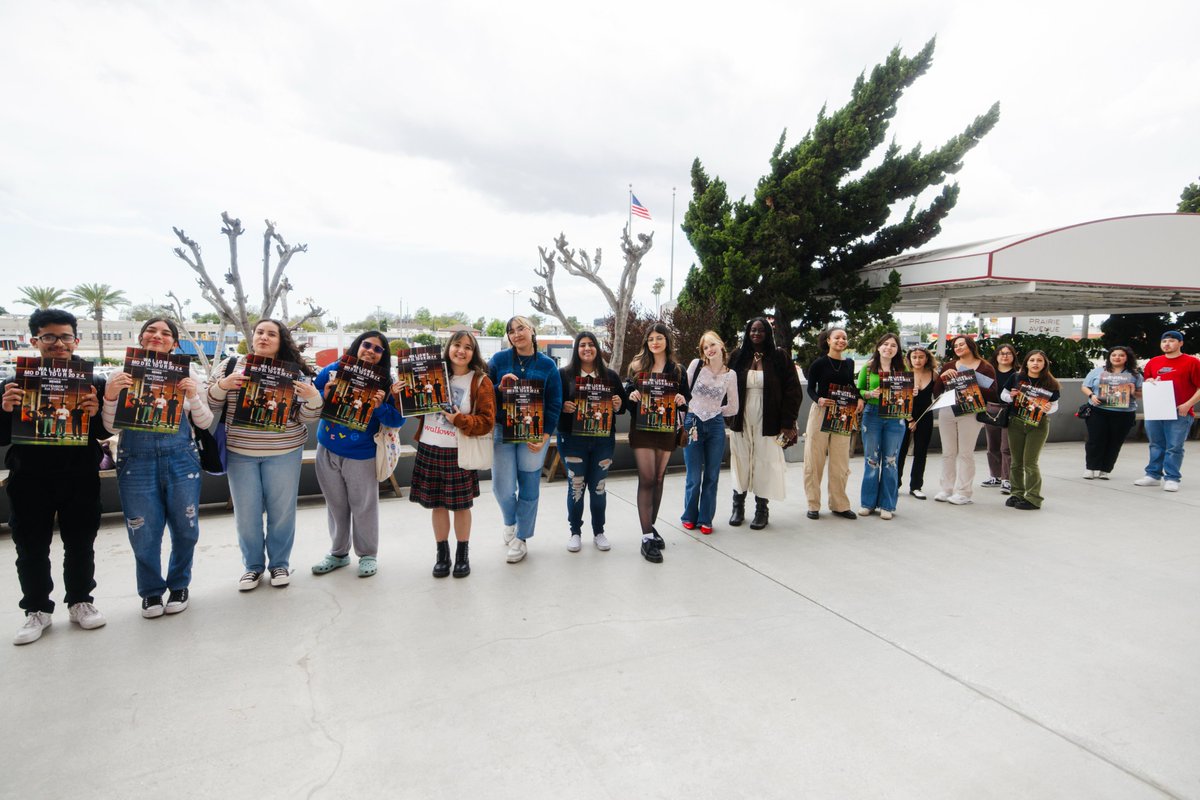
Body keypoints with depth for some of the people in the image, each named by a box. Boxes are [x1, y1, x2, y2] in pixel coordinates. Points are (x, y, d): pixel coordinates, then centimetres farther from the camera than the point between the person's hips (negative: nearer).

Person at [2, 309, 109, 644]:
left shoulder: (92, 382, -1)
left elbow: (106, 432, 1)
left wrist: (95, 414, -20)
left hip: (80, 478, 0)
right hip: (30, 479, 1)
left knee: (80, 544, 11)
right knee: (31, 548, 9)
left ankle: (80, 601, 28)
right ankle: (37, 610, 26)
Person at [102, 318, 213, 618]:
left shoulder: (184, 376, 5)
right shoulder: (122, 377, 4)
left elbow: (204, 423, 5)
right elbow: (111, 426, 6)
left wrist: (193, 397, -13)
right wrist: (110, 396, -12)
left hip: (181, 460, 1)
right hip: (137, 462, 0)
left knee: (185, 529, 7)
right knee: (144, 534, 5)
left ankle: (179, 585, 28)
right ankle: (151, 591, 26)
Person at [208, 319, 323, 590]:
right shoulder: (231, 366, 3)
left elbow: (307, 417, -2)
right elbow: (210, 405, 5)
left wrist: (313, 396, -22)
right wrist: (222, 385, -14)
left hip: (284, 453, -1)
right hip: (240, 452, 1)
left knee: (281, 510, 7)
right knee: (246, 512, 9)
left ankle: (280, 563, 27)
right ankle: (253, 565, 28)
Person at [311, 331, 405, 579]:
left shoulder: (384, 382, -10)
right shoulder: (333, 370, -5)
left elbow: (398, 420, -10)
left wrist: (379, 407, -27)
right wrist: (324, 396, -16)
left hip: (360, 456, -3)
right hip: (327, 451, 3)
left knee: (363, 506, 8)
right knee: (336, 505, 17)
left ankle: (368, 554, 27)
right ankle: (338, 553, 35)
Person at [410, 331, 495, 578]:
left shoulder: (481, 381, -5)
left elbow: (487, 421, -9)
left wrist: (460, 420, -22)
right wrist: (400, 394, -5)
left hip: (458, 452, -3)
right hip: (429, 449, 3)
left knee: (461, 505, 8)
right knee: (437, 505, 12)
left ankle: (462, 555, 26)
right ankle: (442, 554, 28)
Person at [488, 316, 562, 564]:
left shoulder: (547, 364, 0)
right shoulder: (499, 359, 1)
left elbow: (554, 403, -1)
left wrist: (544, 436, -9)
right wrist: (499, 388, -17)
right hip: (502, 431, 0)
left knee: (529, 488, 7)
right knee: (503, 488, -1)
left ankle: (521, 538, 26)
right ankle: (510, 521, 33)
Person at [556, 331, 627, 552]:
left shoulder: (610, 375, 7)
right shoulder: (564, 374, -1)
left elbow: (622, 405, 12)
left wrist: (619, 405, -10)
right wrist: (563, 407, -20)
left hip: (603, 440, 2)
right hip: (573, 439, -2)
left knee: (598, 487, 9)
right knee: (576, 487, 4)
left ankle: (599, 532, 23)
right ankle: (575, 532, 19)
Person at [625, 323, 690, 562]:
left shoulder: (677, 370, 7)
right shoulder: (637, 366, 5)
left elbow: (686, 399, 8)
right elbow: (628, 392, 6)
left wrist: (682, 400, -14)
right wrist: (631, 395, -16)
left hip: (666, 430, 2)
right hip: (642, 429, -2)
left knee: (658, 479, 10)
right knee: (647, 479, -8)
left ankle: (651, 527, 26)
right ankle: (647, 538, -6)